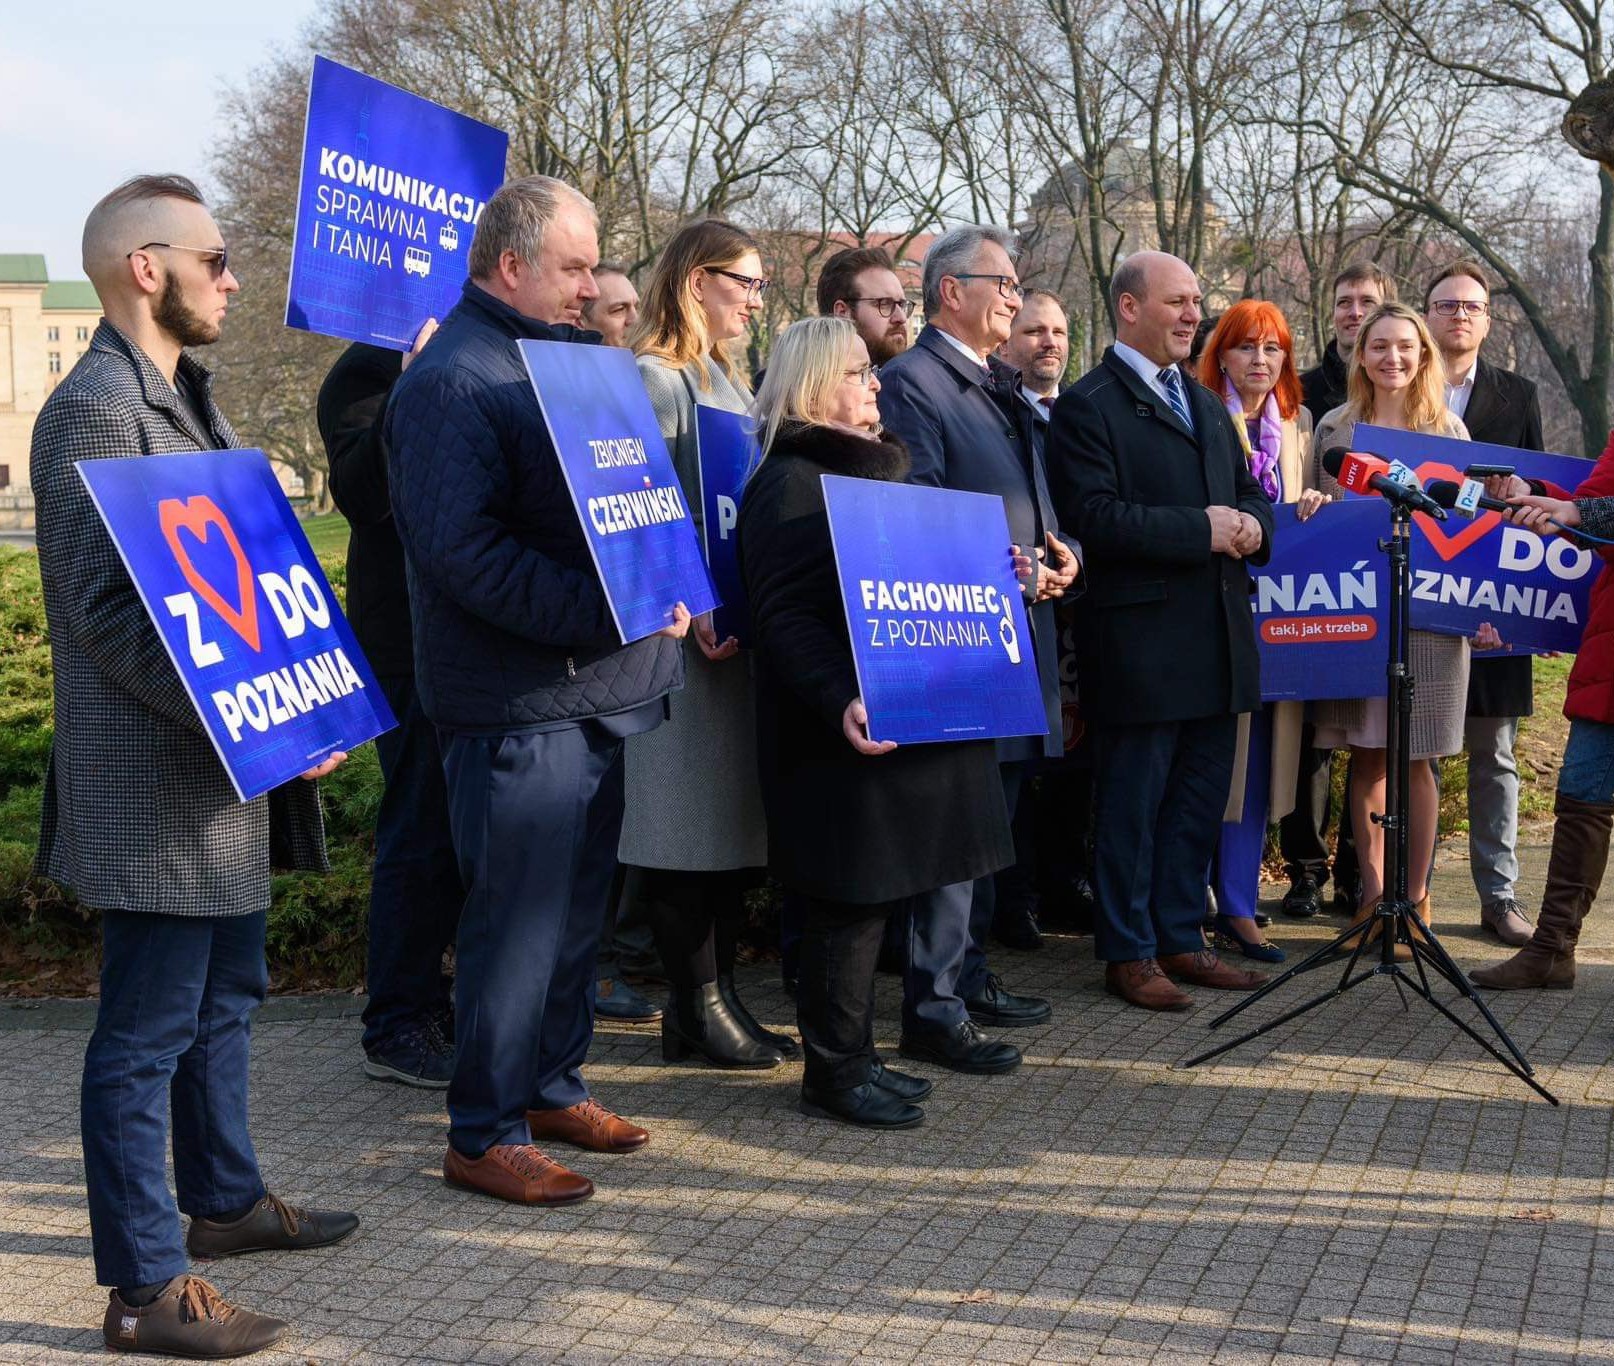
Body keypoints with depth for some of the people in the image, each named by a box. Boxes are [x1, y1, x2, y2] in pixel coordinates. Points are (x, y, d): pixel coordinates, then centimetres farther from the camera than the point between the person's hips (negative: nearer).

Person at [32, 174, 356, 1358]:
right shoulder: (96, 409, -17)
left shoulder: (185, 398, 15)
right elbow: (107, 614, -23)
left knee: (227, 994, 21)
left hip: (225, 770, 10)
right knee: (148, 1029, -2)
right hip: (155, 783, -10)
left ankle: (224, 1200, 38)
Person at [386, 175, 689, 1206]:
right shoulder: (453, 382, -13)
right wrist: (606, 612, -26)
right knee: (519, 919, -2)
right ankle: (485, 1134, 9)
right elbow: (464, 551, -23)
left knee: (578, 906, 18)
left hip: (599, 691, 9)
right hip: (519, 704, -9)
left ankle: (553, 1085, 32)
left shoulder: (571, 358, 16)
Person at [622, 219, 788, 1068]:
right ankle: (695, 1007, 5)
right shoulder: (653, 379, -11)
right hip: (686, 639, -9)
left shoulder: (728, 381, 18)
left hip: (740, 627, 9)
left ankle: (717, 992, 19)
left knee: (733, 814, 11)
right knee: (687, 819, -3)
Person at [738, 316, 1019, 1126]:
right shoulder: (790, 481, -12)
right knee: (851, 899, -4)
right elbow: (785, 614, -21)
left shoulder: (877, 469, 19)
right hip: (850, 727, -9)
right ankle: (833, 1071, 6)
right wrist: (841, 703, -33)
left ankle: (854, 1057, 22)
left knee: (871, 897, 13)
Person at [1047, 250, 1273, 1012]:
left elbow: (1249, 492, 21)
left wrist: (1251, 524, -3)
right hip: (1140, 641, -8)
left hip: (1216, 641, 8)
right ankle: (1129, 954, 10)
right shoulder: (1087, 406, -8)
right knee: (1133, 803, 1)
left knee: (1200, 799, 13)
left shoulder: (1206, 404, 19)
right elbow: (1093, 517, -18)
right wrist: (1201, 529, -20)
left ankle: (1180, 940, 24)